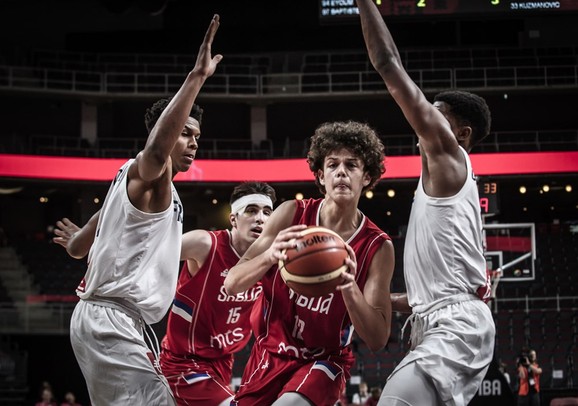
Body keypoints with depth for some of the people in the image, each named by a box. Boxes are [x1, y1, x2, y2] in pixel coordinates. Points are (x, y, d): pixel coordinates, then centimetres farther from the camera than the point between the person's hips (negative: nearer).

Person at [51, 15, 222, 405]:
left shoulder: (132, 178, 21)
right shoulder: (148, 174, -8)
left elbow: (77, 246, 26)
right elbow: (156, 150, -36)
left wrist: (76, 239, 51)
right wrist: (196, 77, -40)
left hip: (104, 319, 11)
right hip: (112, 319, -11)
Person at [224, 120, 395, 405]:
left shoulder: (378, 247, -11)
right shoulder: (291, 214, -9)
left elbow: (378, 340, -14)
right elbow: (232, 284, -11)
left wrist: (350, 288, -32)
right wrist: (269, 256, -32)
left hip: (325, 361, -3)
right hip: (271, 352, 3)